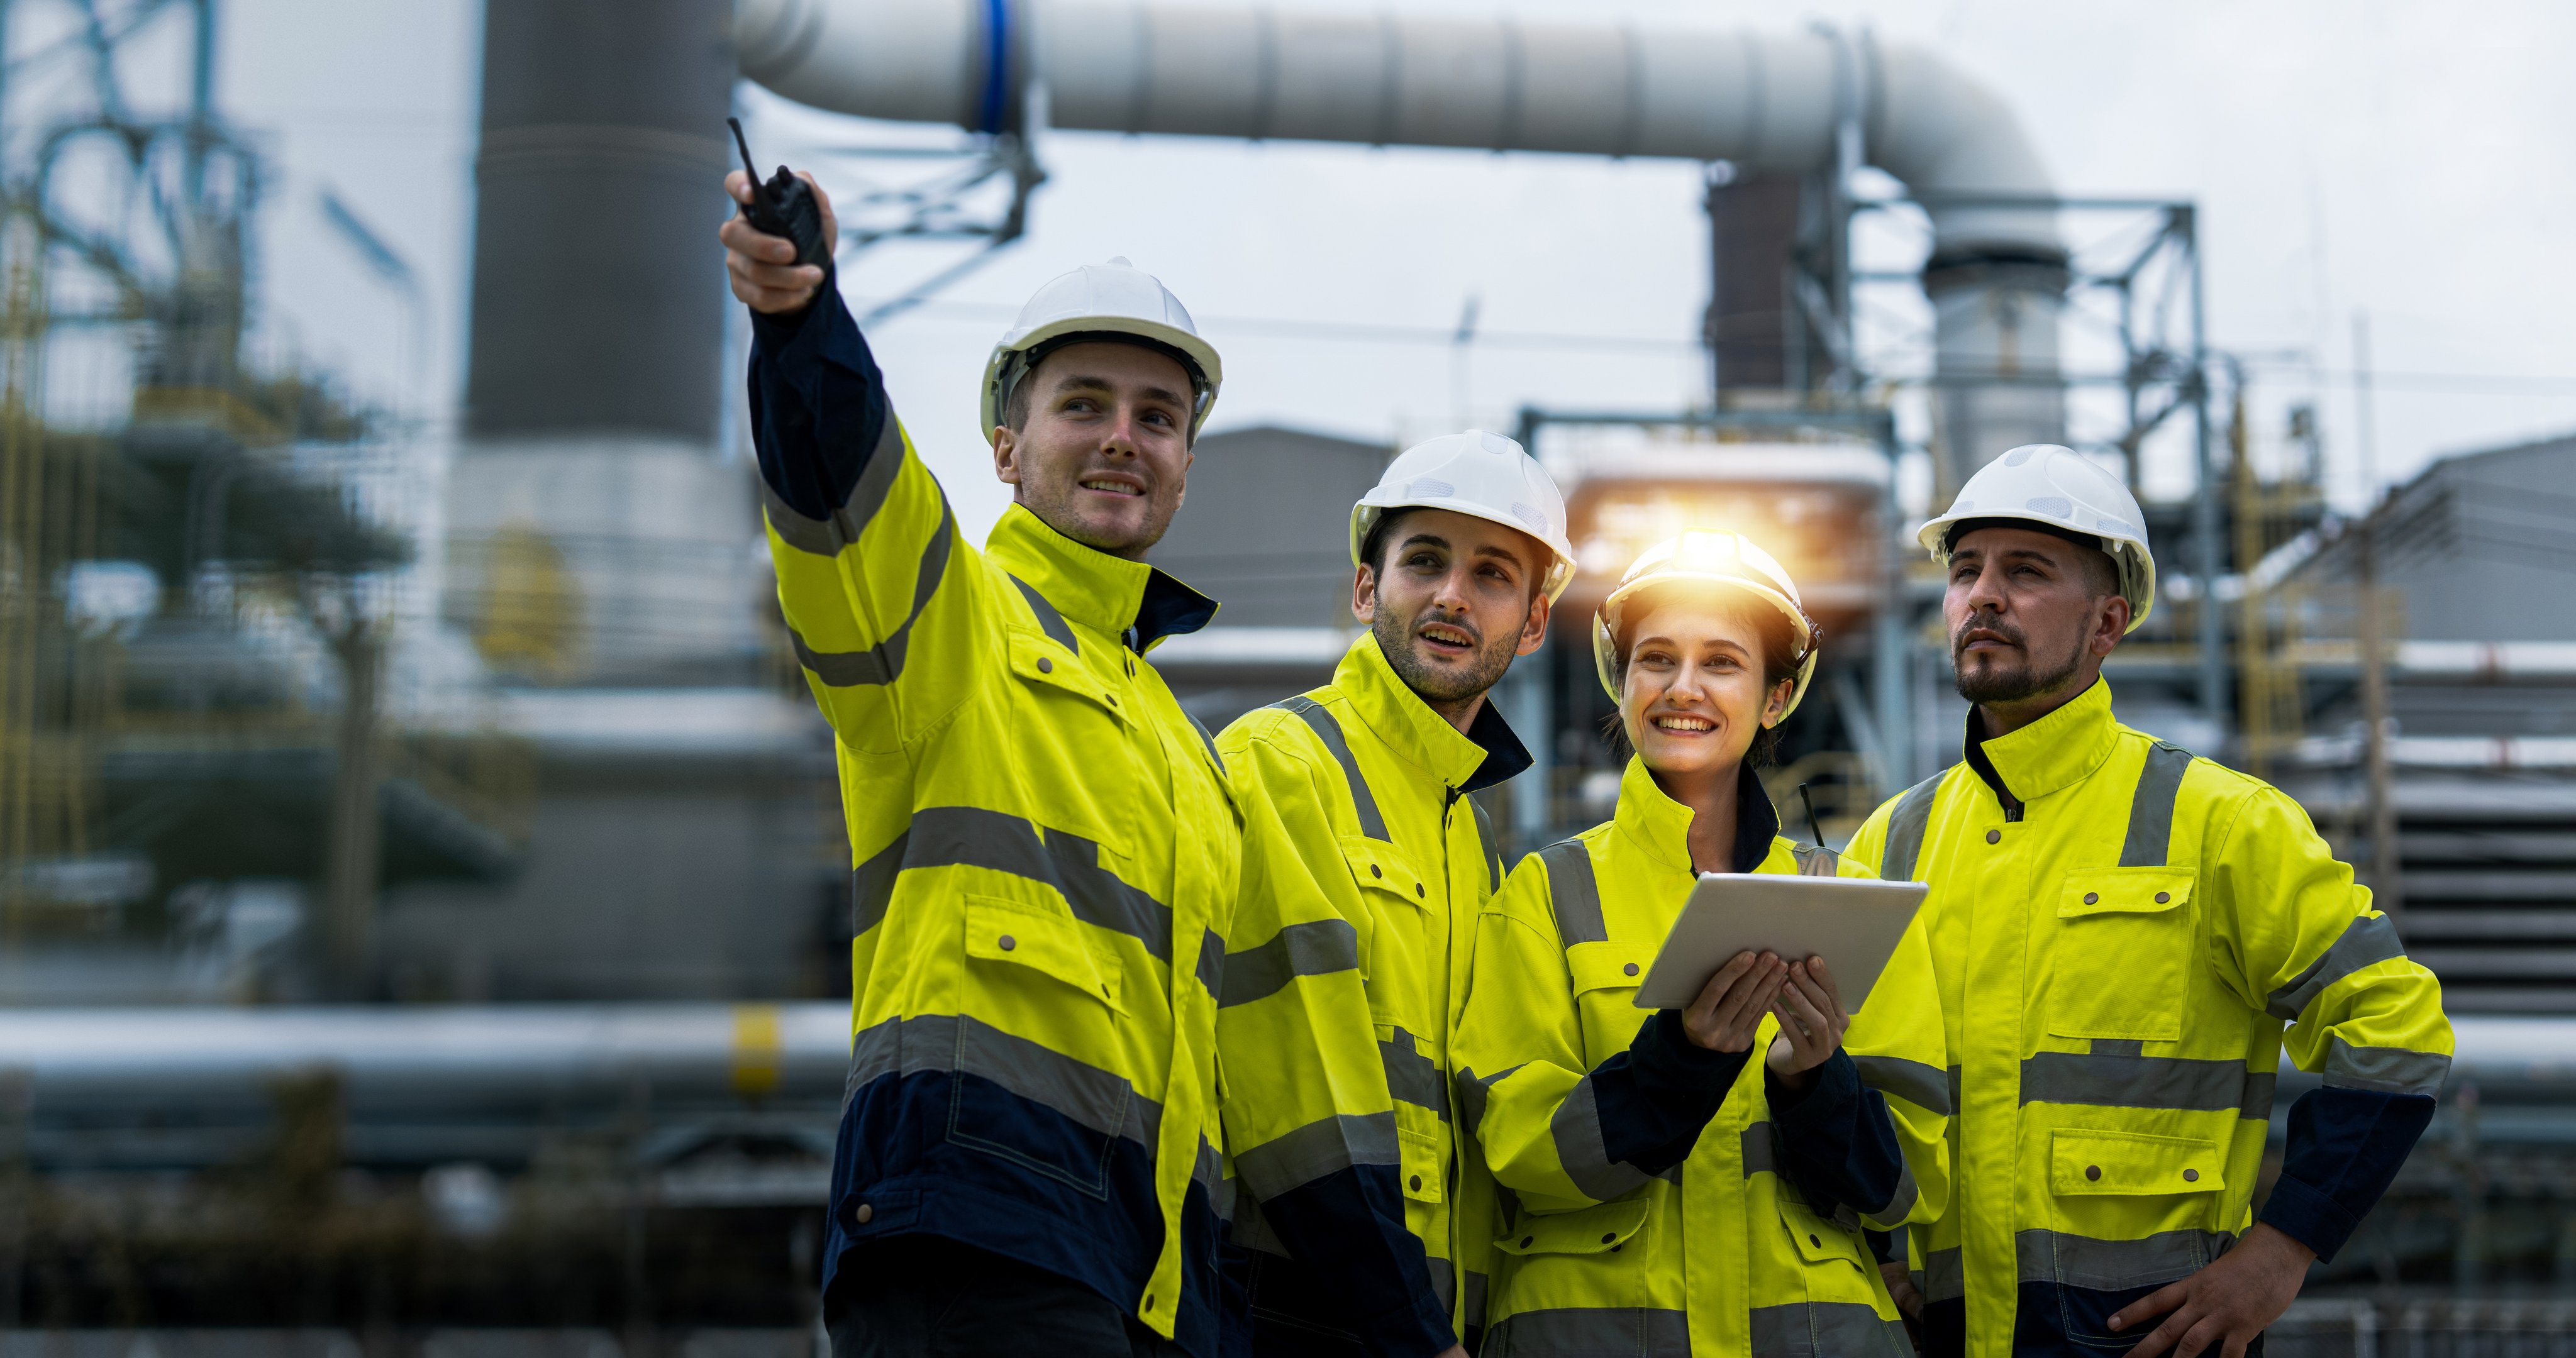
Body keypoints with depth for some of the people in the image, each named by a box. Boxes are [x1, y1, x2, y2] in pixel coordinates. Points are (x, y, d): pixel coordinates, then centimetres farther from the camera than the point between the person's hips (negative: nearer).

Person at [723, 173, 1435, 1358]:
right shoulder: (953, 614, 9)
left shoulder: (1188, 759, 29)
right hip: (973, 1217, -7)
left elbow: (1262, 1046, 31)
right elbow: (844, 479, -15)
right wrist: (798, 314, -36)